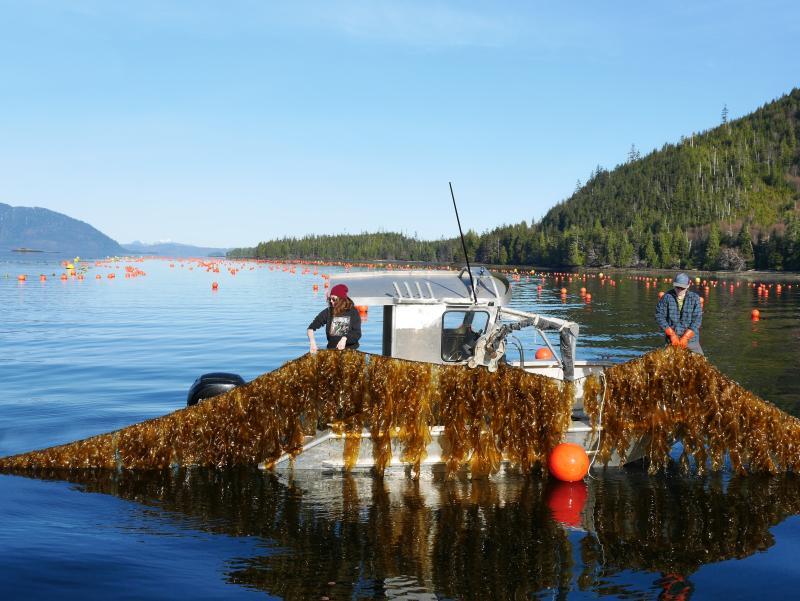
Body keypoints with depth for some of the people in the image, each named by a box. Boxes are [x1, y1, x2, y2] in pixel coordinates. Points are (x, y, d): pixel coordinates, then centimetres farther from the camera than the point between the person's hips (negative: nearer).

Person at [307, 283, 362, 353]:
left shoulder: (353, 312, 0)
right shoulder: (328, 312, 3)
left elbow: (357, 334, -5)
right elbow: (311, 327, 2)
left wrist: (345, 338, -23)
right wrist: (312, 342, -15)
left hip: (350, 350, -2)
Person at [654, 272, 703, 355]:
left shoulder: (695, 298, -1)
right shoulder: (666, 297, -3)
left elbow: (697, 319, -6)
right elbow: (659, 316, -5)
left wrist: (686, 337, -15)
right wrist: (672, 334, -12)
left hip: (691, 338, 0)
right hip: (672, 339, 0)